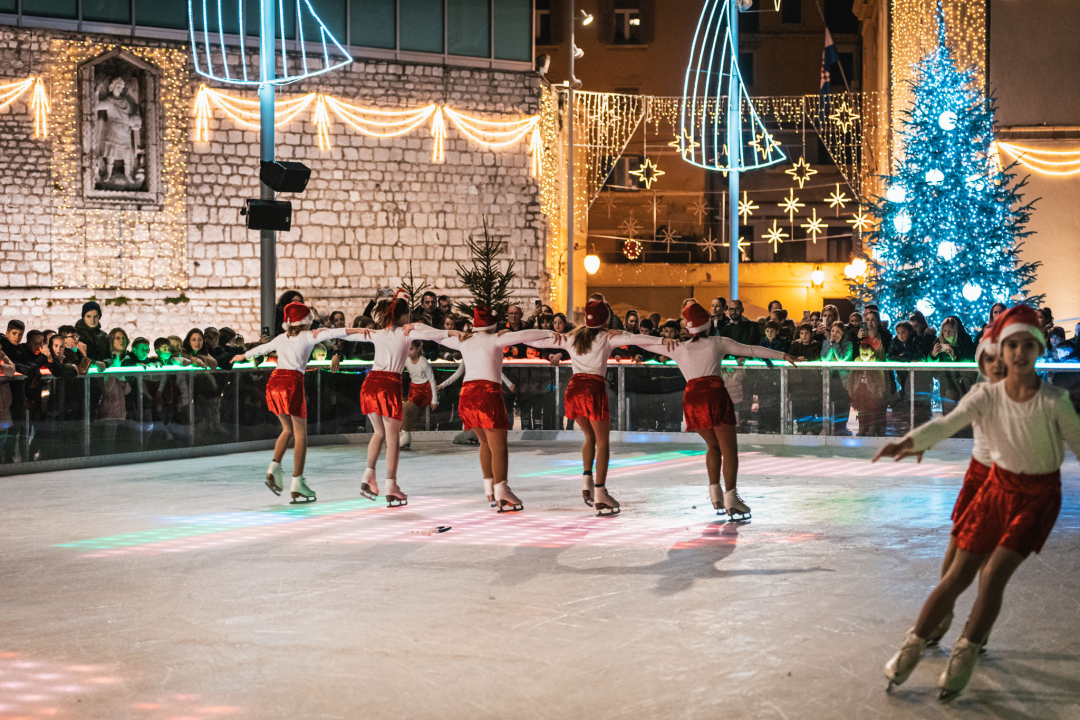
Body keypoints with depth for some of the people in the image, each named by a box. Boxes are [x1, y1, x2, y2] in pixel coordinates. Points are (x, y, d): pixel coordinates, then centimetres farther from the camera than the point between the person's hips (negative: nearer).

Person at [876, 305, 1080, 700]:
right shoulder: (987, 394, -11)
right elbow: (948, 423, -24)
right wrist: (909, 441, -42)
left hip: (1038, 496, -2)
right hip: (998, 487, 2)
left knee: (992, 576, -16)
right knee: (958, 575, 3)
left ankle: (964, 659, -1)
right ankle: (913, 647, 16)